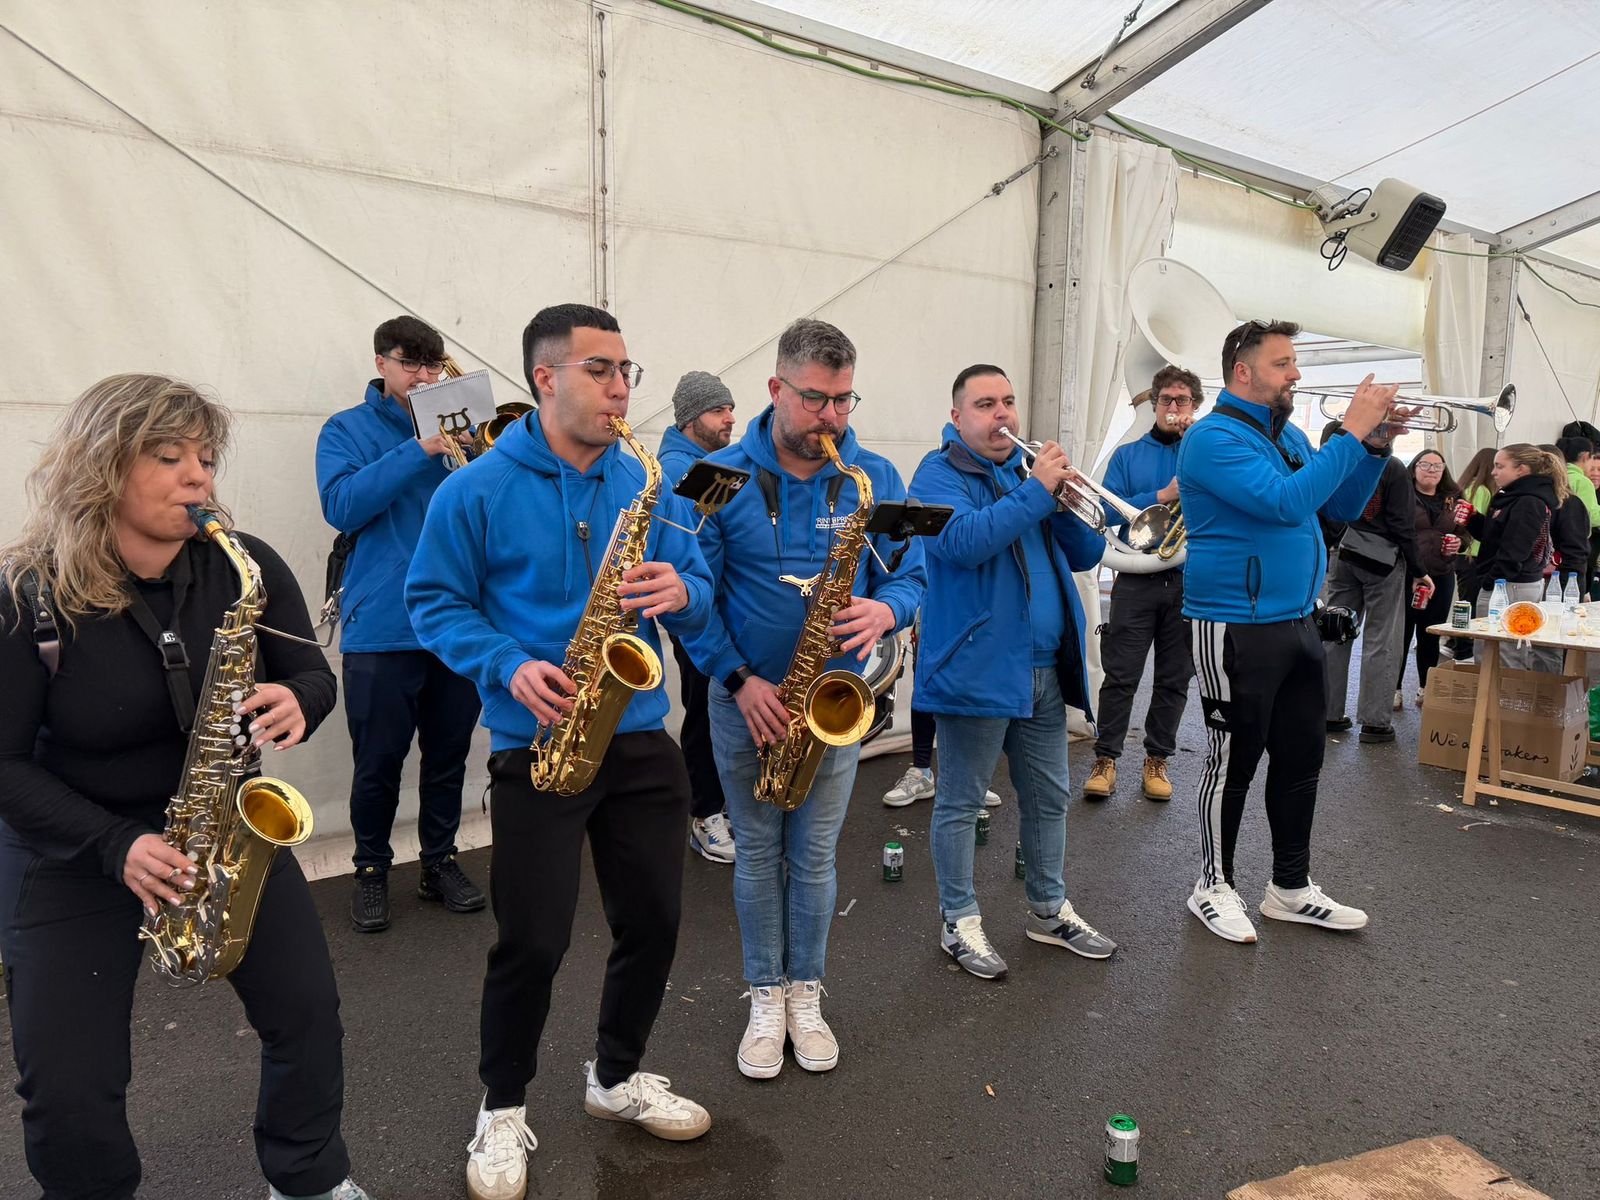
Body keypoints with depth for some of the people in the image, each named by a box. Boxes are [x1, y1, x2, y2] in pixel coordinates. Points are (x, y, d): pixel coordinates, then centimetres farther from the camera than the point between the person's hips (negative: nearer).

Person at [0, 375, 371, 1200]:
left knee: (307, 1013, 3)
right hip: (68, 850, -2)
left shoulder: (246, 567, -10)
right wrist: (117, 845, -24)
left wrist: (296, 705, -25)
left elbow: (313, 673, -1)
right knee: (67, 1088, -1)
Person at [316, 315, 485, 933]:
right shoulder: (347, 430, 5)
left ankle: (441, 860, 27)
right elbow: (342, 506, -12)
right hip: (382, 625, -3)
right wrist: (420, 450, -18)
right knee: (378, 761, 4)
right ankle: (371, 870, 23)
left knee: (449, 755, 11)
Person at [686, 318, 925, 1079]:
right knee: (757, 853, 11)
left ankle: (806, 993, 29)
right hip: (745, 698, -1)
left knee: (815, 856, 10)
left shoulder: (874, 478, -2)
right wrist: (739, 679, -15)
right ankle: (765, 996, 27)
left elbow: (910, 576, 1)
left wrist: (886, 610, -22)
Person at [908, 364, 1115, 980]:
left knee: (1048, 798, 16)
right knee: (961, 802, 4)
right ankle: (960, 922, 18)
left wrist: (1064, 498, -8)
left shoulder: (1029, 471, 15)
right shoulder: (940, 474, -5)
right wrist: (1036, 492, -22)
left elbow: (1086, 553, 10)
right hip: (978, 669, -7)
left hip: (1046, 669, 7)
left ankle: (1050, 909, 32)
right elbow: (963, 541, -25)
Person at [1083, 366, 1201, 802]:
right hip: (1137, 580, -1)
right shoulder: (1127, 455, 8)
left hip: (1189, 581, 1)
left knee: (1174, 679, 8)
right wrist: (1163, 495, -13)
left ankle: (1157, 759, 19)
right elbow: (1111, 511, -3)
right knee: (1120, 676, -2)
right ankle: (1106, 758, 8)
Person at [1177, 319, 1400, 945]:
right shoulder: (1215, 438, -13)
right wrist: (1351, 433, -18)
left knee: (1301, 757, 14)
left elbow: (1341, 507, 16)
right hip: (1237, 629, -9)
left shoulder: (1290, 435, 14)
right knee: (1233, 760, 2)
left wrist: (1375, 446, 2)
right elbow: (1288, 501, -25)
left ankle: (1291, 887, 27)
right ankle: (1214, 886, 19)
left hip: (1297, 623, 9)